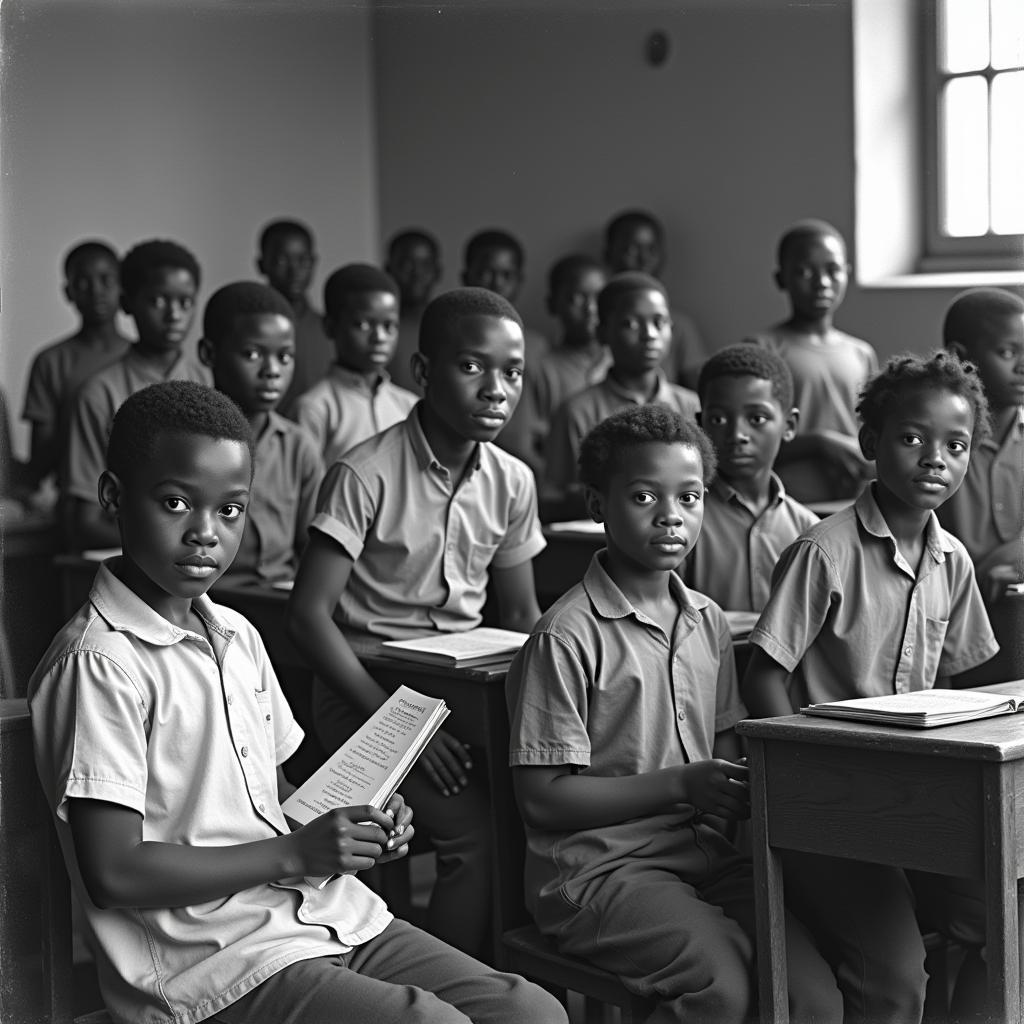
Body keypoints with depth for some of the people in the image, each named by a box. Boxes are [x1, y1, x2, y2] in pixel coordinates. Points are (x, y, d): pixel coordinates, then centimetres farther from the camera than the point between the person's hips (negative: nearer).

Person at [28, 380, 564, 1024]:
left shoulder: (237, 636, 13)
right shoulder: (100, 663, -14)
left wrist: (357, 822, 2)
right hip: (213, 959, -8)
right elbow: (113, 873, -17)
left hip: (322, 916, 8)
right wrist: (295, 853, -14)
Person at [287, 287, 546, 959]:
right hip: (368, 688, -5)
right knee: (477, 831, -25)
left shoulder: (512, 482, 4)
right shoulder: (366, 475, -14)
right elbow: (309, 614, -16)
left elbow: (521, 615, 14)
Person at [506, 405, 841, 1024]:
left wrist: (743, 787, -2)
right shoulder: (568, 636, -11)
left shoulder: (709, 621, 11)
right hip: (596, 868, -6)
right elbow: (542, 798, -12)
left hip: (704, 855, 6)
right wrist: (682, 786, -17)